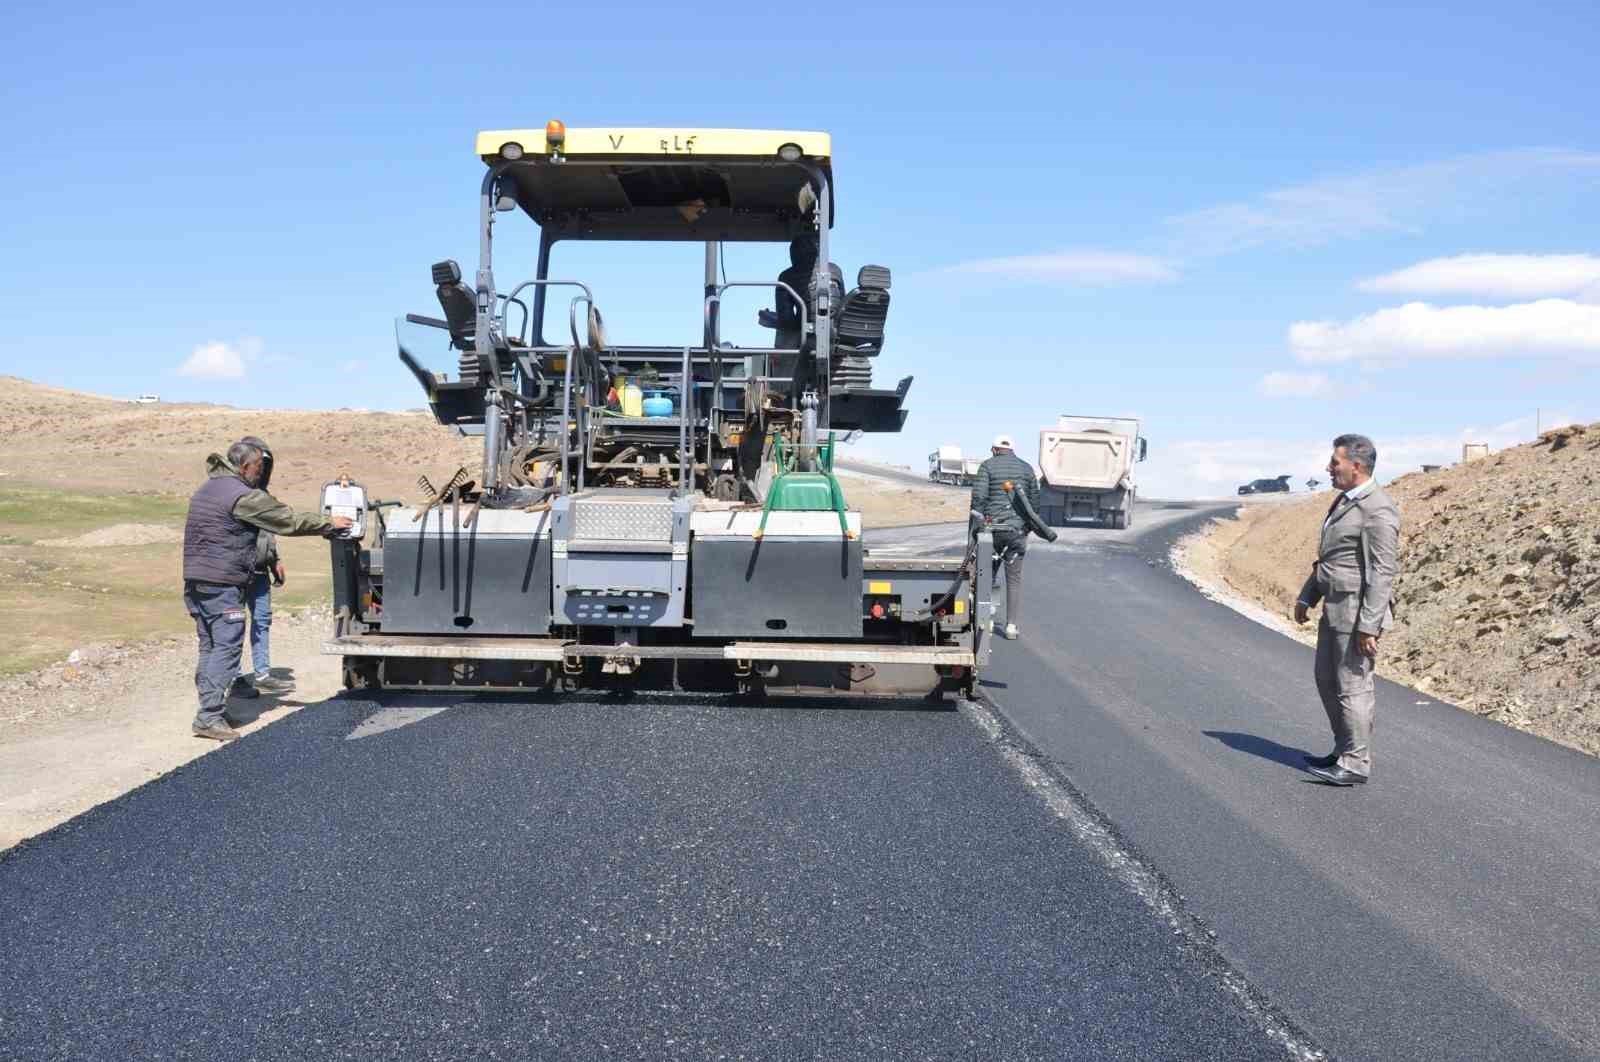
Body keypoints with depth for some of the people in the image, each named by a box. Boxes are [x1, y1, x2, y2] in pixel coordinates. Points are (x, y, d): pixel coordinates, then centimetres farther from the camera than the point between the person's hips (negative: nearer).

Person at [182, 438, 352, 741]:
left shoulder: (206, 489, 17)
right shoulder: (244, 497, -13)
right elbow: (290, 520, -9)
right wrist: (330, 523, 2)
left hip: (195, 582, 10)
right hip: (222, 585, -10)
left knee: (209, 647, 14)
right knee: (226, 647, -7)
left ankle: (209, 709, 18)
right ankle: (209, 717, -11)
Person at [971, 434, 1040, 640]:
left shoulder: (988, 466, 1)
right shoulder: (1026, 468, 10)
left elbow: (979, 496, -9)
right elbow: (1035, 500, 11)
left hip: (993, 527, -2)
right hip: (1018, 529, 2)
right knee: (1014, 578, 6)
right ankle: (1012, 625, 3)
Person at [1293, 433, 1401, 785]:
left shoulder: (1377, 510, -18)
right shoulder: (1344, 500, 13)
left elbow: (1383, 572, -21)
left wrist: (1369, 625, -23)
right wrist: (1307, 597, 22)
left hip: (1358, 611, -10)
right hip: (1335, 607, 10)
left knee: (1352, 686, -3)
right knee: (1327, 679, 17)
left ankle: (1356, 764, 6)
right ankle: (1344, 751, 29)